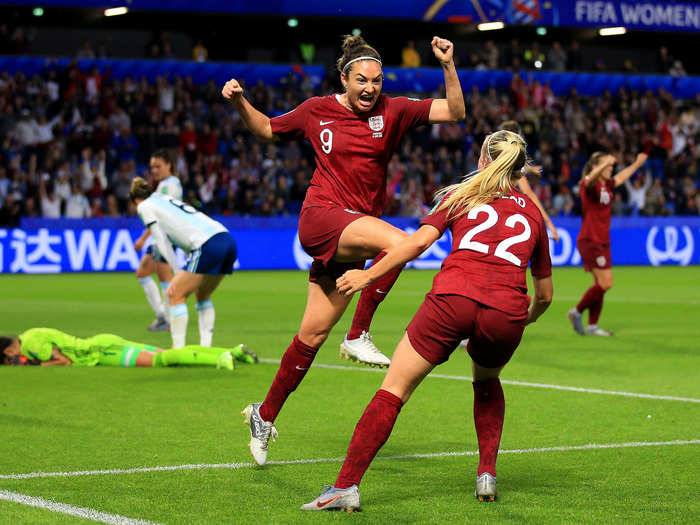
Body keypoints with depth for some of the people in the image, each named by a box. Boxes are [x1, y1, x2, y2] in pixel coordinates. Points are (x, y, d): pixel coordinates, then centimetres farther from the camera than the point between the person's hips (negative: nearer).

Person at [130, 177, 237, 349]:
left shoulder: (144, 206, 10)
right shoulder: (167, 199, 32)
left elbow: (163, 243, 3)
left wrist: (178, 272, 3)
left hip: (208, 245, -8)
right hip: (228, 240, 8)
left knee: (176, 295, 1)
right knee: (202, 295, 22)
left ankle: (178, 348, -3)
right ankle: (206, 347, 15)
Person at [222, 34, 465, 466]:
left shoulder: (393, 111, 4)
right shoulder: (316, 111, 3)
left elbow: (455, 112, -2)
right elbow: (267, 129, 20)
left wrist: (448, 66, -14)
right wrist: (240, 102, 4)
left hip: (356, 229, 3)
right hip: (321, 218, -3)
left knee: (314, 333, 3)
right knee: (400, 243, -30)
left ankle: (265, 414, 18)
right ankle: (359, 336, -18)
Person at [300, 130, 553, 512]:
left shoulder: (460, 196, 20)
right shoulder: (532, 213, 25)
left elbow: (419, 241, 3)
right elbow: (544, 296, 30)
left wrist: (368, 275, 7)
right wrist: (524, 321, 49)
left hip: (452, 299, -2)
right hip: (506, 312, 2)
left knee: (394, 390, 3)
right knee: (487, 383, 33)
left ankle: (346, 485, -5)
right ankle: (487, 475, 21)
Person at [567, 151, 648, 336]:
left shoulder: (606, 185, 12)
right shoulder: (589, 185, -13)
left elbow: (620, 177, 33)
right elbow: (591, 178, -38)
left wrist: (637, 163, 43)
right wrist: (606, 162, -56)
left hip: (602, 241, 9)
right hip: (590, 241, -9)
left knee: (601, 285, 8)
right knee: (605, 283, -13)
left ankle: (592, 326, 14)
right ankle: (577, 312, 1)